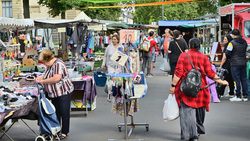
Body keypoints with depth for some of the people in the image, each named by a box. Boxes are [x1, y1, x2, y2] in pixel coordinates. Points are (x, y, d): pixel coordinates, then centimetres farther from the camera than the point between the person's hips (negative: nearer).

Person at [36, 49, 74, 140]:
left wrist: (43, 81, -19)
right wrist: (40, 78, 8)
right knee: (56, 113, 15)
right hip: (55, 94, 10)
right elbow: (49, 75, 26)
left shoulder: (58, 64, -19)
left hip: (64, 92, -10)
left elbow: (56, 78, -29)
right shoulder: (50, 65, 11)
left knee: (64, 113, 0)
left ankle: (65, 132, 9)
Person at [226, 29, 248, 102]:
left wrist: (230, 57, 6)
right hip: (243, 63, 6)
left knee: (237, 80, -1)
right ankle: (245, 96, 12)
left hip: (235, 64, -6)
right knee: (244, 79, 9)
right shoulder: (244, 42, 7)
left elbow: (227, 53, -13)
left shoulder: (232, 43, -13)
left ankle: (238, 96, 2)